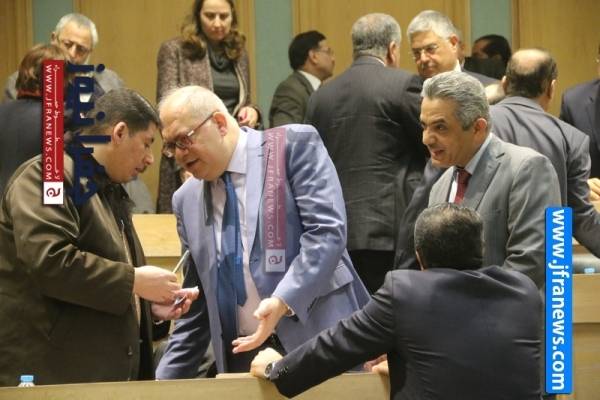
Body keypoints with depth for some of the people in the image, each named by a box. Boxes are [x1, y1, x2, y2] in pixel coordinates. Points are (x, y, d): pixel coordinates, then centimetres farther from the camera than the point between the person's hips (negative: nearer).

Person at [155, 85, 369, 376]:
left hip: (316, 340, -4)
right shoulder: (187, 200, 15)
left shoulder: (294, 145, -2)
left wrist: (284, 300, -23)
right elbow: (196, 308, 19)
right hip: (240, 355, 5)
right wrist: (164, 386, 14)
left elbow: (328, 231, -12)